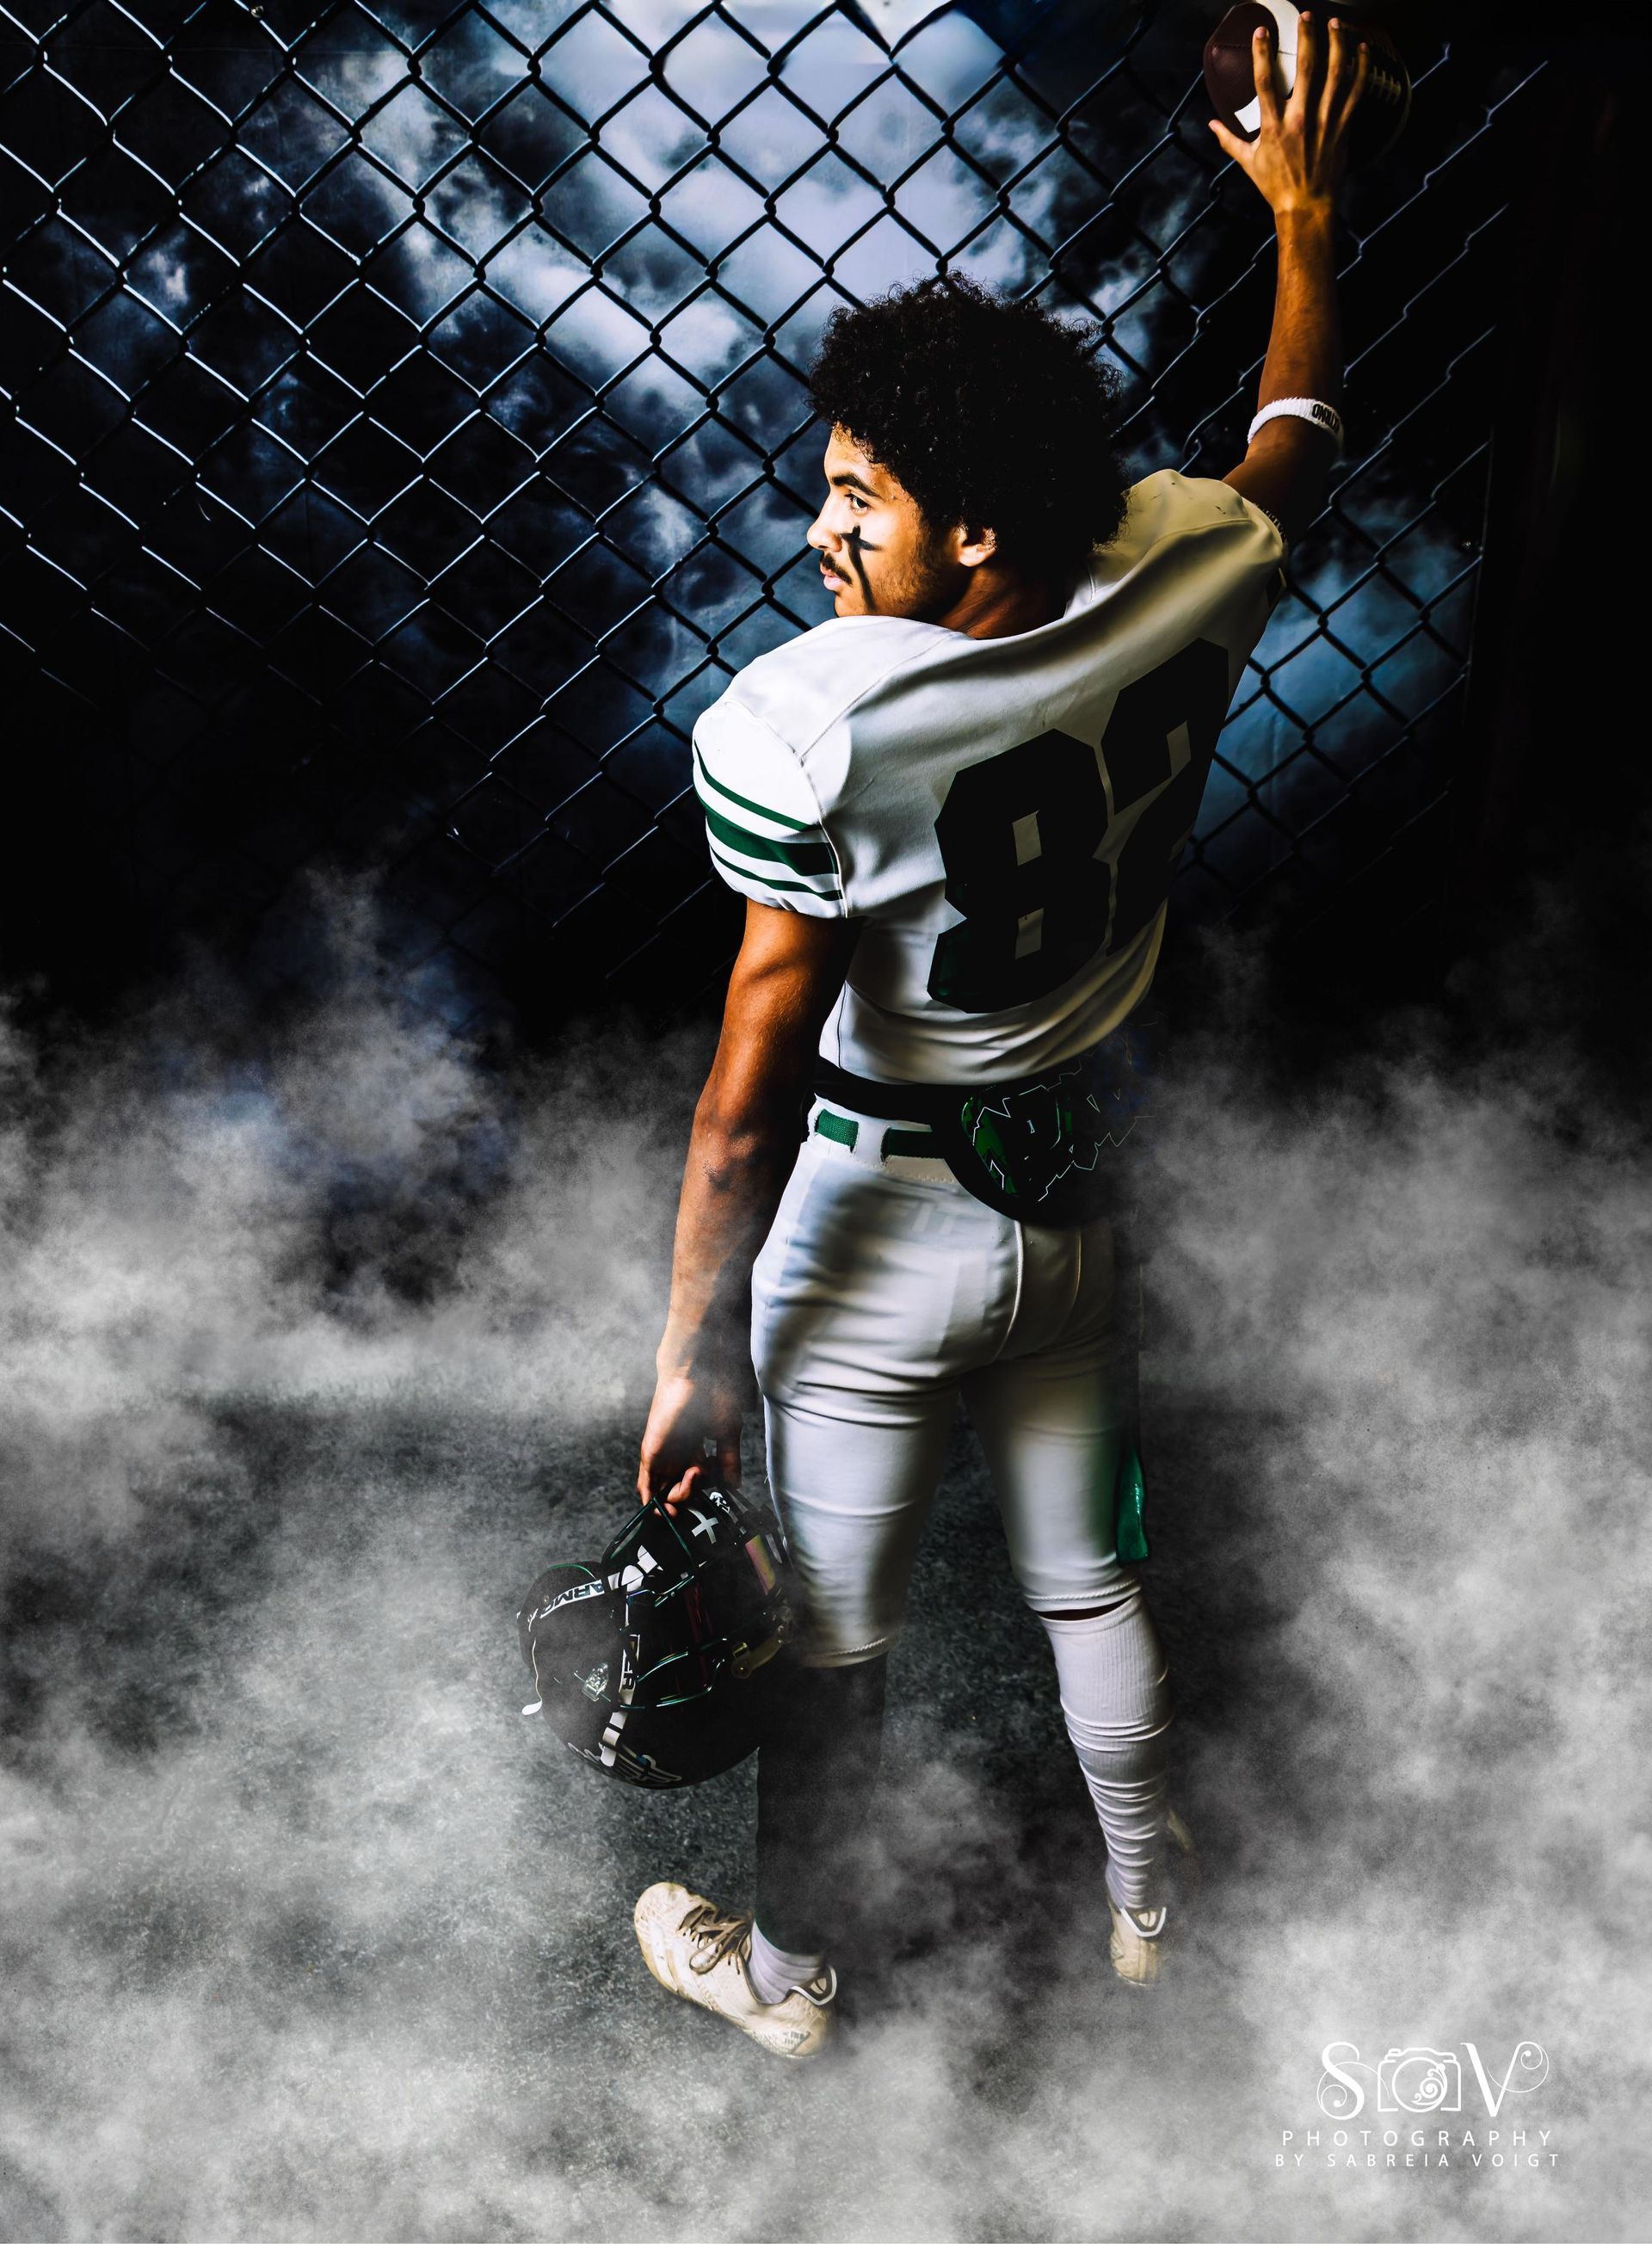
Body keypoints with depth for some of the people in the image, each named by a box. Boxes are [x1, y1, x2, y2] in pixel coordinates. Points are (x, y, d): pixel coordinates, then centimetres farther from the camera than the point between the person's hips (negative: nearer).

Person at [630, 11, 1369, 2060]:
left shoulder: (813, 720, -28)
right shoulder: (1182, 580, -14)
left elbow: (746, 1104, -25)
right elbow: (1298, 438, 11)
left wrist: (696, 1362, -13)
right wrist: (1303, 214, 25)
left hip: (877, 1238, -5)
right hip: (1074, 1199, 5)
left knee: (833, 1643, 16)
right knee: (1086, 1583, 26)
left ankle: (782, 1973, 42)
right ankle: (1145, 1909, 49)